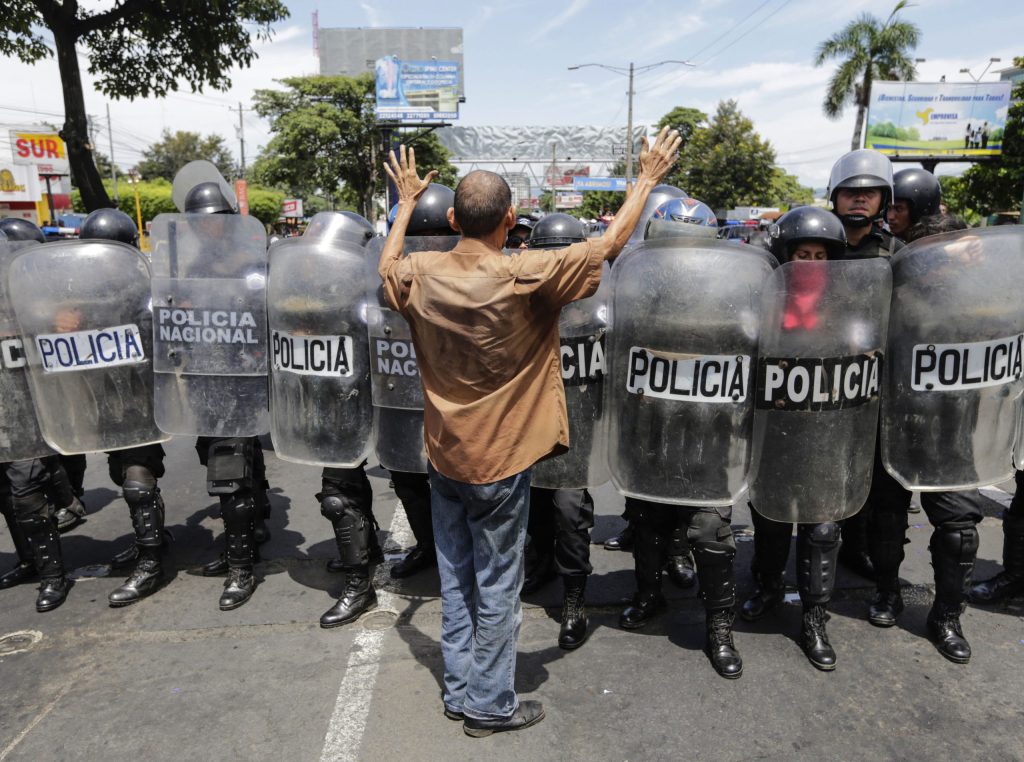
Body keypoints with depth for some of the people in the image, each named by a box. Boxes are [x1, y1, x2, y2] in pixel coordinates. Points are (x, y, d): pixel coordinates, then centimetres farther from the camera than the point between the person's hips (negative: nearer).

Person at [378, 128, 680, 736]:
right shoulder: (526, 277, -21)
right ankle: (490, 706, 27)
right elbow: (608, 245, -11)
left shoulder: (421, 273, -6)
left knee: (456, 582, 18)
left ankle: (459, 690, 34)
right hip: (499, 462, -5)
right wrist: (647, 181, 3)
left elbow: (388, 265, 19)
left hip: (444, 457, 5)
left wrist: (407, 201, 29)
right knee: (497, 589, 11)